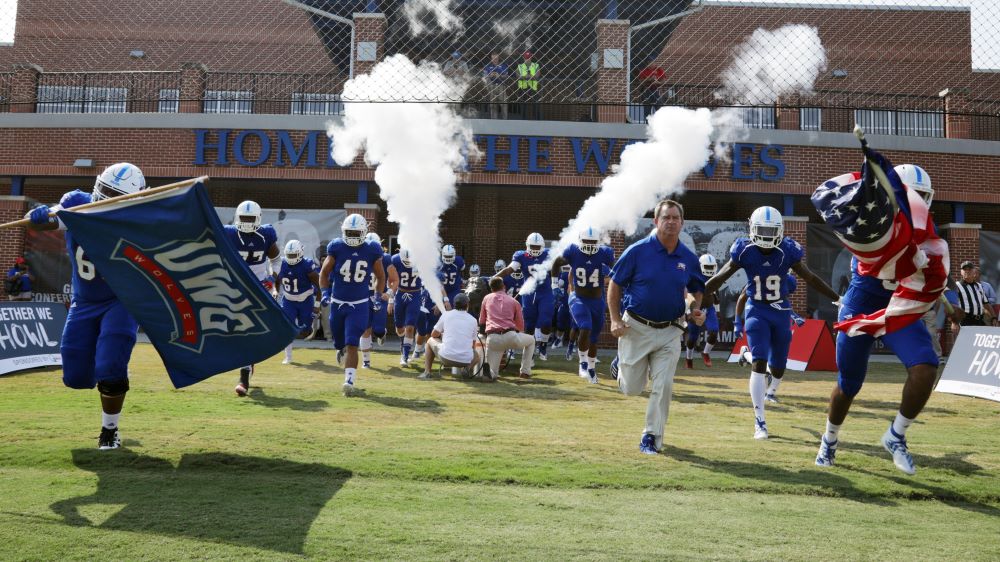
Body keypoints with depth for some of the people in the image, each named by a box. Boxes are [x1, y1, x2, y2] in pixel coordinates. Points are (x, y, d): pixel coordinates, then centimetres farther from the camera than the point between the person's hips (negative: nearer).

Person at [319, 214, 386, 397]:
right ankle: (342, 350, 51)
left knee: (352, 345, -12)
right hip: (337, 303, 2)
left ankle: (350, 381, -15)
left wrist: (378, 296, 4)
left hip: (360, 305, -2)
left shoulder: (372, 250, -4)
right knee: (341, 344, 16)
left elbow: (380, 276, 11)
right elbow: (324, 273, 6)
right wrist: (325, 292, -4)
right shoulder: (336, 247, -5)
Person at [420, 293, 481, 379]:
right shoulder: (473, 320, 8)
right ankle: (469, 369, 1)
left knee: (431, 341, 27)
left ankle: (427, 373, 16)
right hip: (466, 361, 1)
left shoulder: (446, 315, 6)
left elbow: (434, 335, 16)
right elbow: (473, 345, 13)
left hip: (446, 358, -1)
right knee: (477, 356, 36)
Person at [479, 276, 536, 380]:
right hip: (511, 336, -1)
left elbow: (481, 322, 27)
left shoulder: (486, 298, 20)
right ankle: (525, 372, 21)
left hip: (492, 338, 1)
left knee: (491, 374, 13)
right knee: (531, 340, 31)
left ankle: (490, 372, -24)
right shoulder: (513, 301, 17)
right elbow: (521, 326, 21)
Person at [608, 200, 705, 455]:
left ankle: (652, 436, 12)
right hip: (636, 328, -2)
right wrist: (615, 320, -11)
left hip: (669, 331, 2)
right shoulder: (638, 251, -10)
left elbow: (697, 289, 18)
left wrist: (696, 310, -3)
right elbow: (615, 285, -3)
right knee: (632, 389, 7)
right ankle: (622, 364, 41)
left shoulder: (689, 259, 1)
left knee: (663, 387, -3)